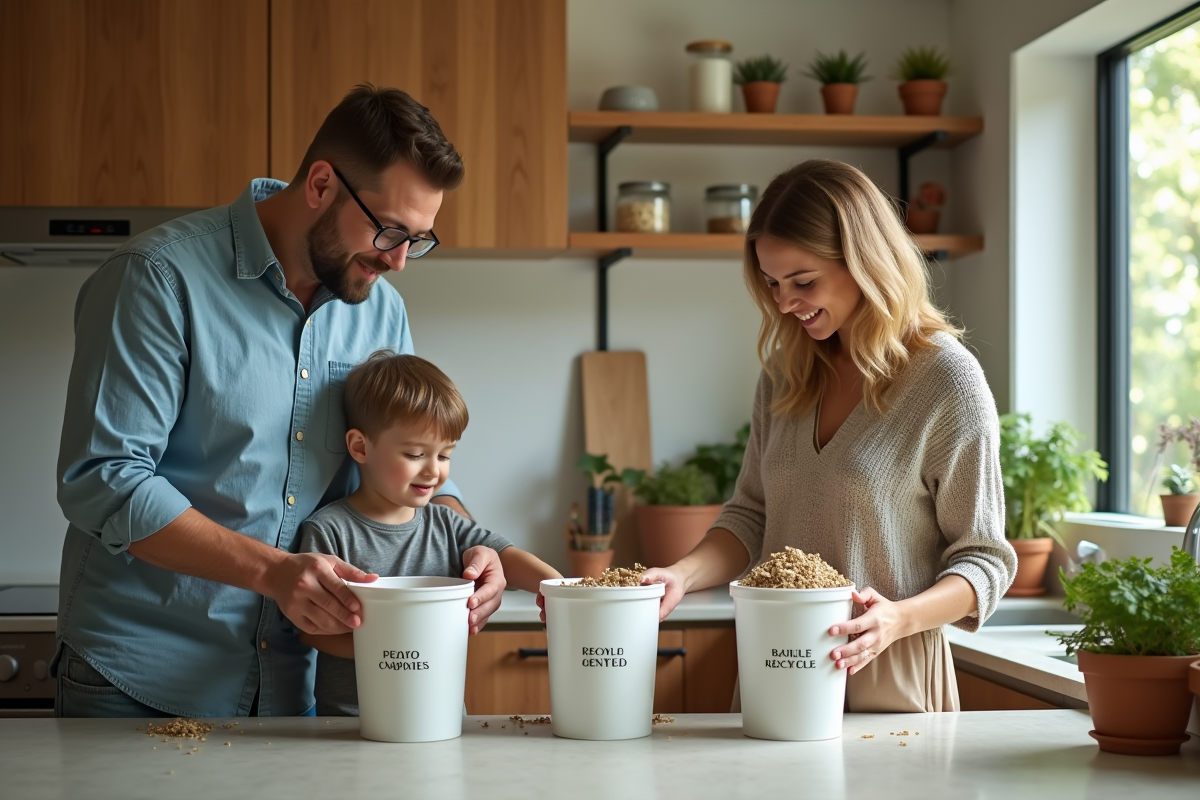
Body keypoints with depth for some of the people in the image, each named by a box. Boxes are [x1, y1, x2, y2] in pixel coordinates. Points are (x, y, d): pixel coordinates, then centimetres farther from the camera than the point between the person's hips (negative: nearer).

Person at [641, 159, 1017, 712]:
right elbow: (752, 516, 8)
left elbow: (982, 560, -8)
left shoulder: (948, 381, -10)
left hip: (888, 685, -5)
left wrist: (899, 619, -25)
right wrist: (681, 576, -10)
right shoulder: (786, 372, 8)